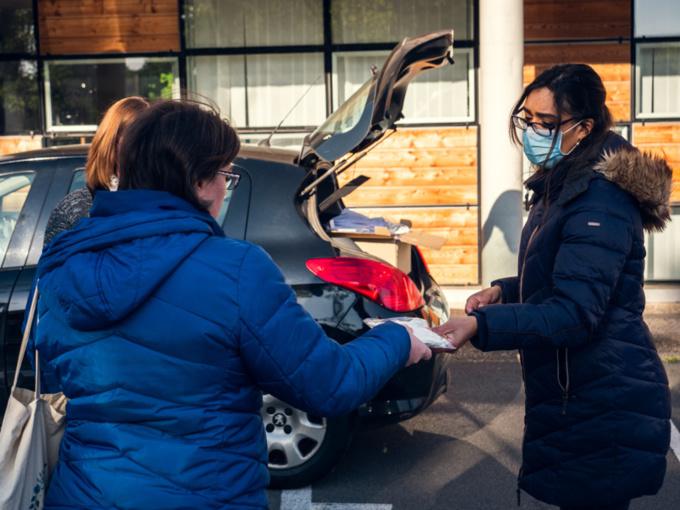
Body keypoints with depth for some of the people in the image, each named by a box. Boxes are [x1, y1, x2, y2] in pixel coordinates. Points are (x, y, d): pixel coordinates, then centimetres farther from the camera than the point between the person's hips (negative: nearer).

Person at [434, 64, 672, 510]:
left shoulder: (600, 201, -21)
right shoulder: (562, 185, 10)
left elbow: (575, 311, -28)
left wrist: (482, 326, -38)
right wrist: (504, 292, 5)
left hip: (603, 407, -10)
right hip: (573, 395, 10)